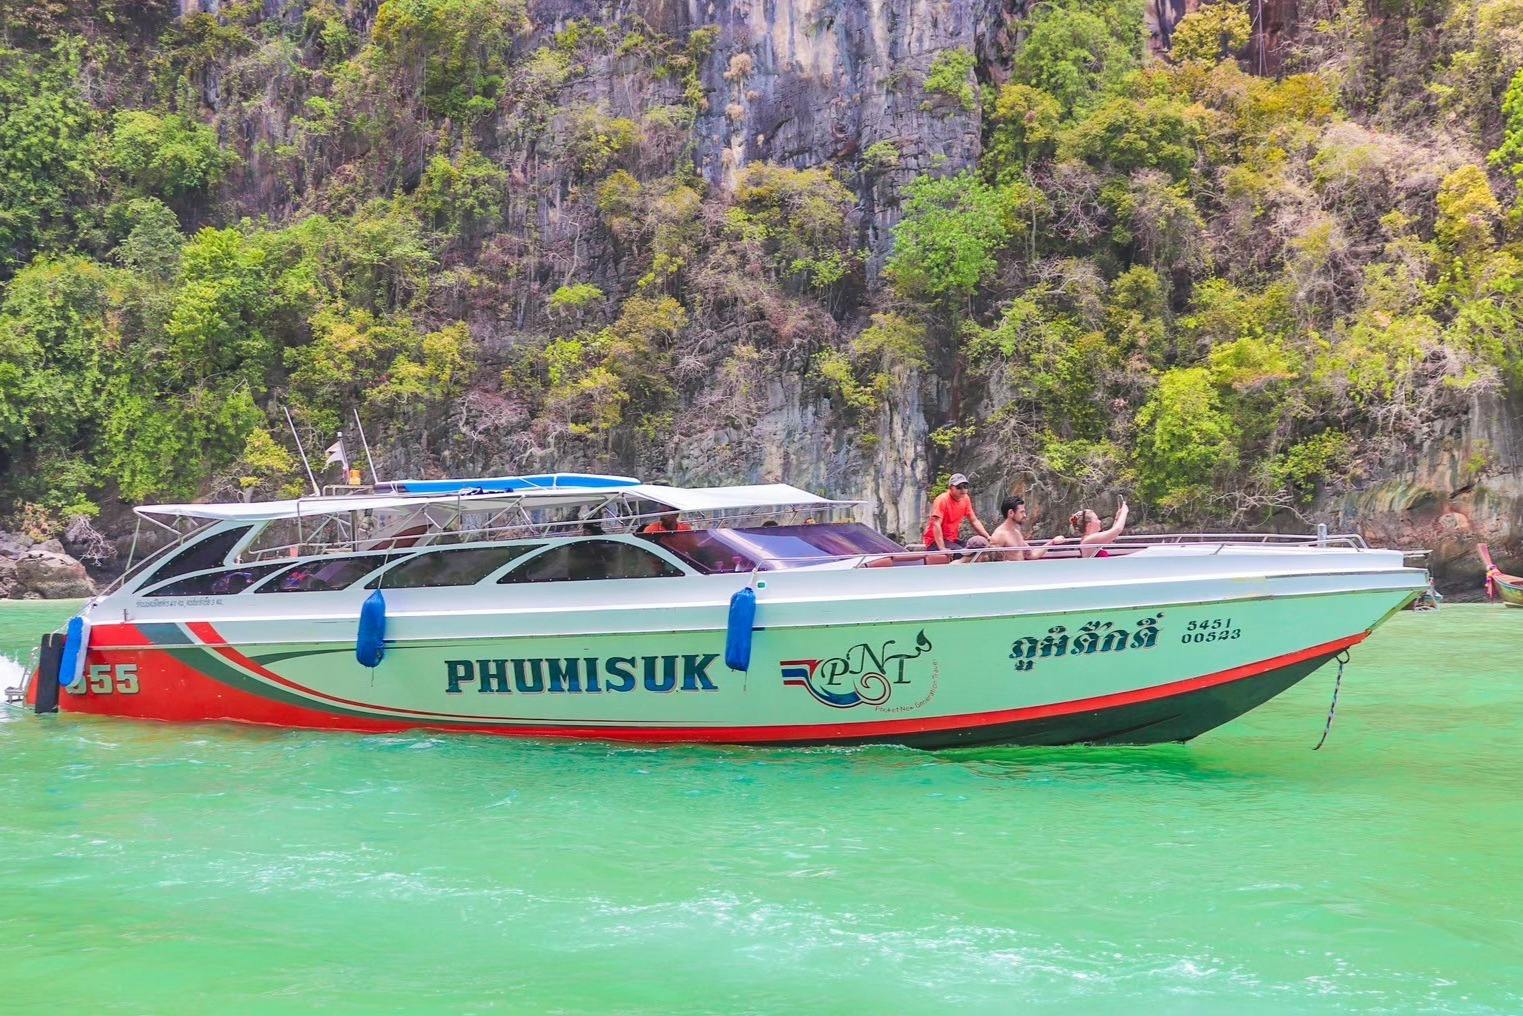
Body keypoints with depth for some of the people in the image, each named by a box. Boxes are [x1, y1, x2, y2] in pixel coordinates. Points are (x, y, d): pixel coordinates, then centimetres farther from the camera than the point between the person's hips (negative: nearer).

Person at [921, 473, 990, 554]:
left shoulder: (965, 499, 6)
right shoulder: (942, 499, -16)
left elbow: (974, 521, 13)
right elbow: (936, 524, -24)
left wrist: (988, 538, 0)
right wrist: (942, 549, -34)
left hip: (953, 540, 8)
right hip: (936, 541, -8)